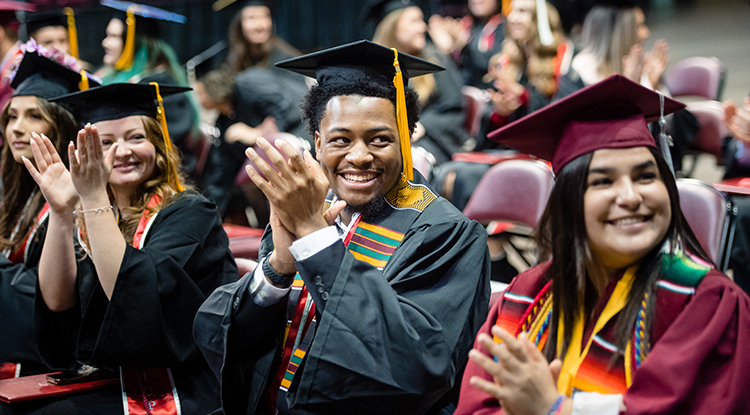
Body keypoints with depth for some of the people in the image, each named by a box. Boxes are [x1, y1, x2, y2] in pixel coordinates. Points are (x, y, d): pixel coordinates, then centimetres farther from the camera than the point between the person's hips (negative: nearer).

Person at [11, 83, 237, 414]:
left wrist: (94, 199, -25)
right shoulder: (102, 218, 11)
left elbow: (133, 294, -22)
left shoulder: (189, 214, -7)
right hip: (105, 384, 6)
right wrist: (60, 212, -14)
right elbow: (57, 300, -3)